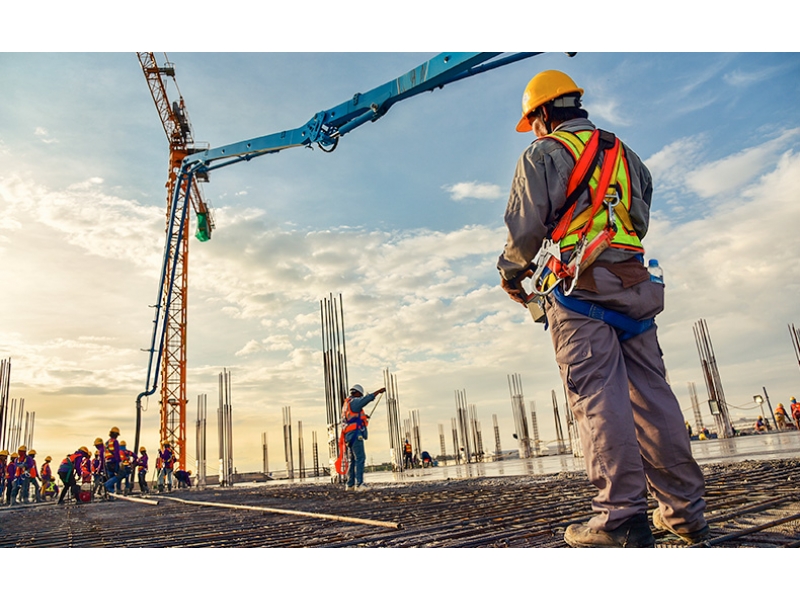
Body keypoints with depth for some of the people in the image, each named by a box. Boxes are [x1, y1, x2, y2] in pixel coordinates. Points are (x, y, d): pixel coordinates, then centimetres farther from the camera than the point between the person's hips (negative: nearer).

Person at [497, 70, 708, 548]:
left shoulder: (544, 154, 3)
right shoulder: (625, 154, 25)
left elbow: (526, 228, -6)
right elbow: (639, 224, 24)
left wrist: (510, 271, 11)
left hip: (577, 288, -6)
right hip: (634, 282, 7)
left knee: (598, 396, -10)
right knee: (651, 393, 6)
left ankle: (622, 518, -11)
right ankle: (685, 510, 9)